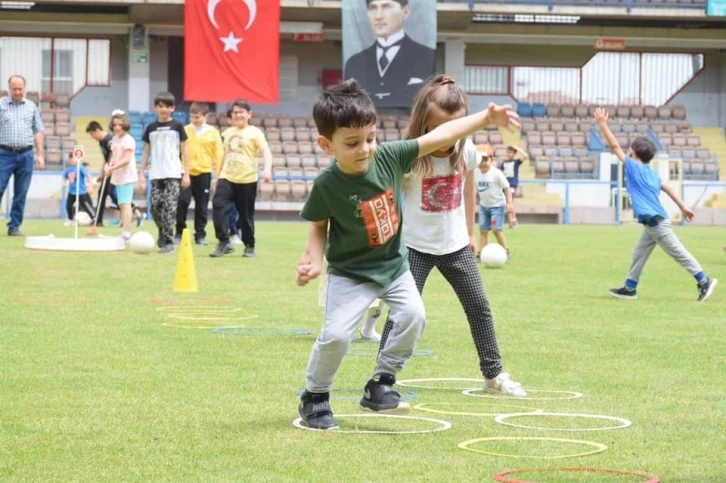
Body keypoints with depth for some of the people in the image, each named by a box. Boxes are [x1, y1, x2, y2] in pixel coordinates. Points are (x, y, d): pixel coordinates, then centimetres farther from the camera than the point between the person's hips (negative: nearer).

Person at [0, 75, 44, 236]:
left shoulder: (32, 107, 11)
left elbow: (38, 132, 13)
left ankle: (14, 227, 9)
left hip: (25, 155, 2)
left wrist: (40, 155, 7)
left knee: (21, 194, 3)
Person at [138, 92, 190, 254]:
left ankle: (168, 241, -8)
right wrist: (141, 174, 7)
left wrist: (186, 174, -2)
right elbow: (146, 152, 13)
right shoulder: (151, 128, 10)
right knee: (155, 206, -1)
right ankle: (163, 233, 22)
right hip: (155, 174, 3)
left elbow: (184, 151, 3)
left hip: (173, 174, -3)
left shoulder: (177, 126, 2)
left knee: (169, 207, -12)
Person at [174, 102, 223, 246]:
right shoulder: (185, 130, 3)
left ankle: (200, 235, 14)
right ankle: (179, 233, 2)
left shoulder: (213, 133, 2)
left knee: (202, 206, 5)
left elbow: (218, 154, 5)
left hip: (204, 173, 0)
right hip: (186, 172, 0)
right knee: (182, 202, -10)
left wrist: (218, 174, 2)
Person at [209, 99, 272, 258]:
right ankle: (224, 242, -18)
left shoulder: (255, 133, -3)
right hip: (227, 177, 4)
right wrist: (219, 174, 26)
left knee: (246, 215, 4)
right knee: (218, 205, -18)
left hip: (247, 180, -4)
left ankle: (249, 246, 21)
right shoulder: (228, 132, 13)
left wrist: (267, 170, -28)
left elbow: (266, 152, -13)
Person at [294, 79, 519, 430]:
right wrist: (314, 260, -22)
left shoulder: (389, 157, -16)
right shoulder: (327, 186, -22)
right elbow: (319, 225, -5)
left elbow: (439, 136, -12)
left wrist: (486, 118, -16)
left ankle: (380, 386, 3)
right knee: (336, 334, -16)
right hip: (351, 273, -3)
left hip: (393, 264, 4)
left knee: (413, 315, -16)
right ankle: (314, 398, 9)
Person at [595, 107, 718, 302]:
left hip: (657, 222, -9)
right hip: (652, 222, 9)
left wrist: (602, 124, -6)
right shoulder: (650, 173, 13)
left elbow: (614, 146, -11)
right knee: (639, 253, 14)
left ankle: (704, 281, -1)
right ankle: (629, 288, 20)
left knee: (678, 252, -5)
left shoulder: (634, 168, -10)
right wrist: (683, 207, 16)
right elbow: (667, 188, 13)